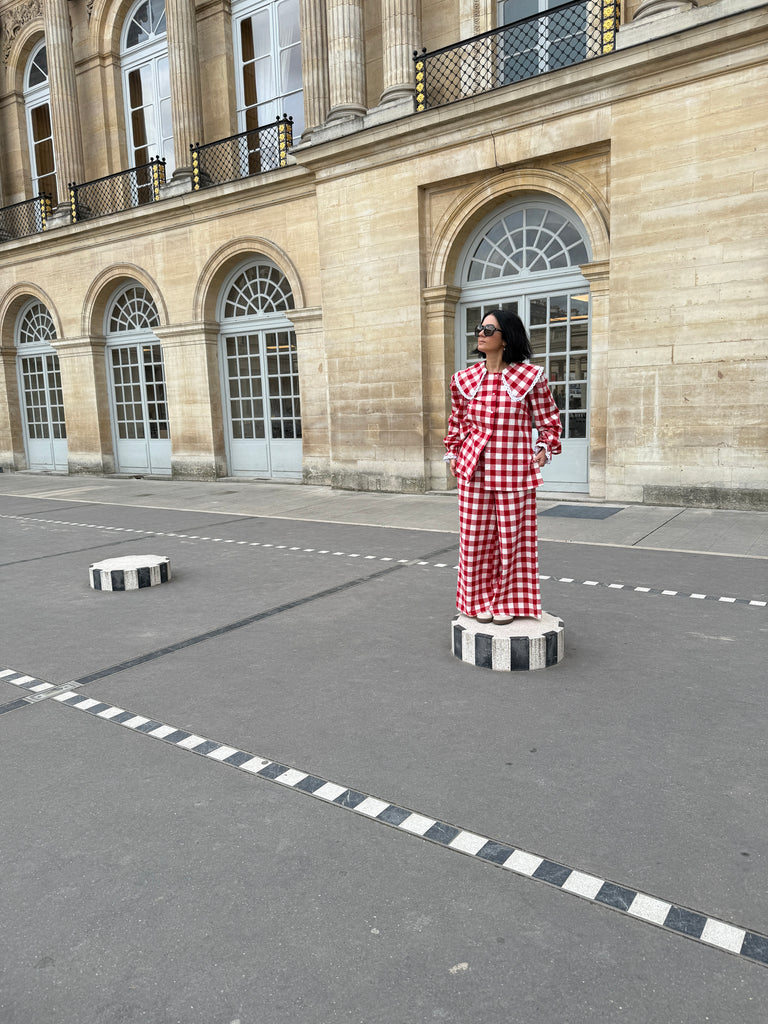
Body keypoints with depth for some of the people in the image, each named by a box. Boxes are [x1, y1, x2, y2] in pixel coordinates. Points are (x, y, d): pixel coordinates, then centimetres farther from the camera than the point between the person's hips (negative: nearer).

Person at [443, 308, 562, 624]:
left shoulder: (530, 377, -4)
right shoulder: (465, 379, 5)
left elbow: (549, 419, 7)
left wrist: (545, 449, -1)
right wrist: (453, 453, 16)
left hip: (514, 471, -2)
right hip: (473, 470, 3)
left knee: (512, 536, 7)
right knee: (475, 537, 6)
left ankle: (508, 602, 25)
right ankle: (482, 600, 24)